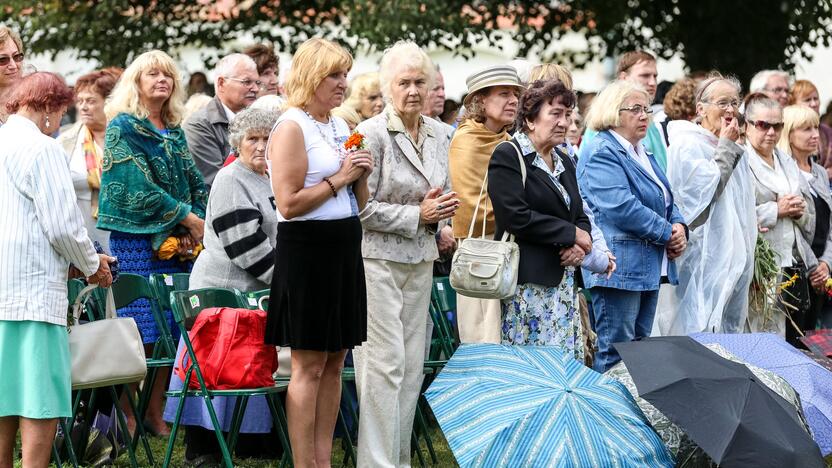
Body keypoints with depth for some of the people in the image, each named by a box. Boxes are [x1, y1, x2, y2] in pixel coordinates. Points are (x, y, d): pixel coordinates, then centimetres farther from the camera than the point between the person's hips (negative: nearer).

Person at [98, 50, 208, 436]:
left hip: (176, 242, 7)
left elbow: (195, 183, 13)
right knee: (138, 332, -8)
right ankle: (127, 416, -2)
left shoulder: (174, 131, 17)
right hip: (136, 240, -6)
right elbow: (140, 188, -13)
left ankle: (155, 414, 11)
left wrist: (191, 228, -4)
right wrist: (189, 219, -11)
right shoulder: (124, 128, -4)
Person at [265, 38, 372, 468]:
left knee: (334, 362, 9)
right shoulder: (292, 127, -10)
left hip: (344, 247, 8)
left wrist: (361, 177, 2)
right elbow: (289, 203, -18)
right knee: (309, 365, -5)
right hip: (307, 249, -8)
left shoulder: (340, 127, 15)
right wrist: (338, 178, -14)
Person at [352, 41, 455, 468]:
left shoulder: (440, 135, 10)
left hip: (420, 261, 7)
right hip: (378, 260, -7)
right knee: (384, 364, -9)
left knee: (412, 366, 8)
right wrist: (417, 216, -14)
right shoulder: (372, 133, -11)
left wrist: (440, 218, 4)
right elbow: (362, 208, -14)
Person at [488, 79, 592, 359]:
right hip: (528, 281, -8)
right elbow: (516, 217, -17)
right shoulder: (508, 156, -6)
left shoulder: (563, 162, 19)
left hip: (565, 281, 8)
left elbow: (580, 216, 22)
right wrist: (570, 234, -10)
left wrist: (581, 245, -2)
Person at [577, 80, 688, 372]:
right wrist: (667, 233, -14)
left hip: (650, 268, 10)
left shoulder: (642, 154, 20)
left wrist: (679, 226, 1)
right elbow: (621, 206, -22)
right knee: (616, 353, -8)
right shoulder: (601, 153, -11)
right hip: (620, 268, -10)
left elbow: (666, 201, 24)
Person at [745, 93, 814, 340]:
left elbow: (811, 215, 21)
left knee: (793, 339, 7)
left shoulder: (788, 163, 20)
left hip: (796, 263, 8)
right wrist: (776, 210, -13)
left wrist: (800, 211, -1)